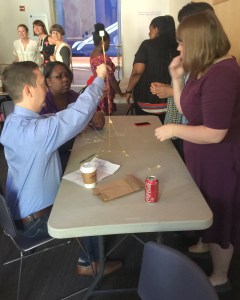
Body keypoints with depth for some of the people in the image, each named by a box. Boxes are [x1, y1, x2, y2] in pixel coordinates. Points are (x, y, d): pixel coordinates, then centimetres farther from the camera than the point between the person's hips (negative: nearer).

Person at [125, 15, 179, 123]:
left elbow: (137, 71, -16)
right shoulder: (176, 48, 3)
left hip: (147, 100, -4)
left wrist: (129, 90, -4)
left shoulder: (147, 45, -7)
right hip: (169, 101, 4)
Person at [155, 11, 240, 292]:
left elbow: (214, 133, -31)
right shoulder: (205, 70, 6)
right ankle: (207, 245, 53)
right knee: (210, 212, 27)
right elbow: (186, 109, 10)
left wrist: (173, 129, -20)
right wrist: (176, 78, -1)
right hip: (206, 158, 9)